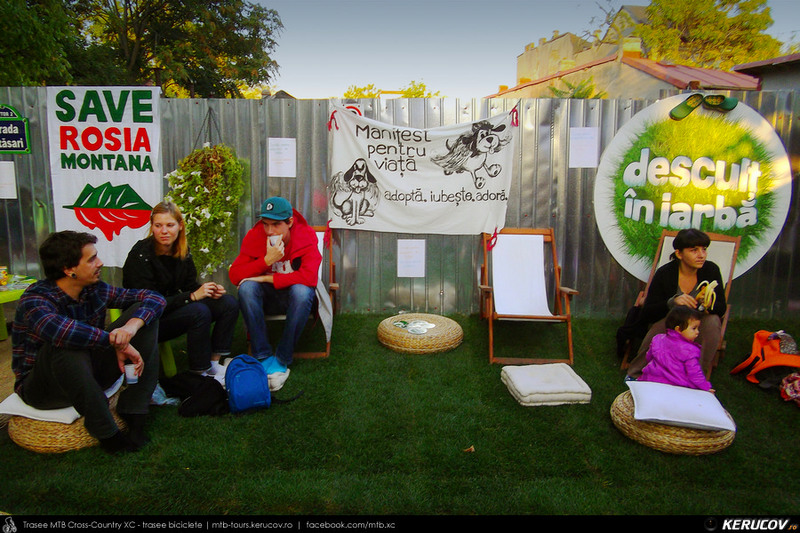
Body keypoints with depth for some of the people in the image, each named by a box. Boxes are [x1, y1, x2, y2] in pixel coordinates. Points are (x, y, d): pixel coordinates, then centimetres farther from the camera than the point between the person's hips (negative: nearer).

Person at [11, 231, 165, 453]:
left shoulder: (96, 290, -5)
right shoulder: (35, 299, -22)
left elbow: (154, 298, -8)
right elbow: (57, 329, -46)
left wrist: (132, 325, -29)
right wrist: (116, 341, -39)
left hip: (89, 374, 6)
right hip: (41, 388, -5)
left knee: (144, 313, -10)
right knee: (67, 344, -39)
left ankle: (133, 412, -18)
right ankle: (107, 433, -27)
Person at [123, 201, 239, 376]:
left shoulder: (183, 250, 2)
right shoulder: (141, 255, -18)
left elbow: (190, 284, 10)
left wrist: (210, 290, -13)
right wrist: (193, 296, -26)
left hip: (176, 307, 7)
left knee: (229, 303, -10)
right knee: (199, 312, -32)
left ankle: (214, 364, -7)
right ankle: (199, 373, -19)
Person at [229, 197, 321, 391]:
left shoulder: (306, 235, -15)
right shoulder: (254, 236, -9)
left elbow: (309, 277, -28)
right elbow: (234, 275, -15)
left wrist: (267, 278, -26)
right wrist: (266, 260, -28)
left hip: (293, 297, -2)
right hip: (266, 297, 2)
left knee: (302, 291, -36)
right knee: (246, 287, -30)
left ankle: (282, 361, -25)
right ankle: (264, 357, -26)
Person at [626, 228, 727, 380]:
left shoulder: (711, 270, -11)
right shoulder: (664, 273, -16)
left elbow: (721, 308, -9)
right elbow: (646, 315, -20)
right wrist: (672, 302, -39)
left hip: (700, 327, 2)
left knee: (712, 321, -30)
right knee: (663, 322, -34)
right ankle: (637, 373, -16)